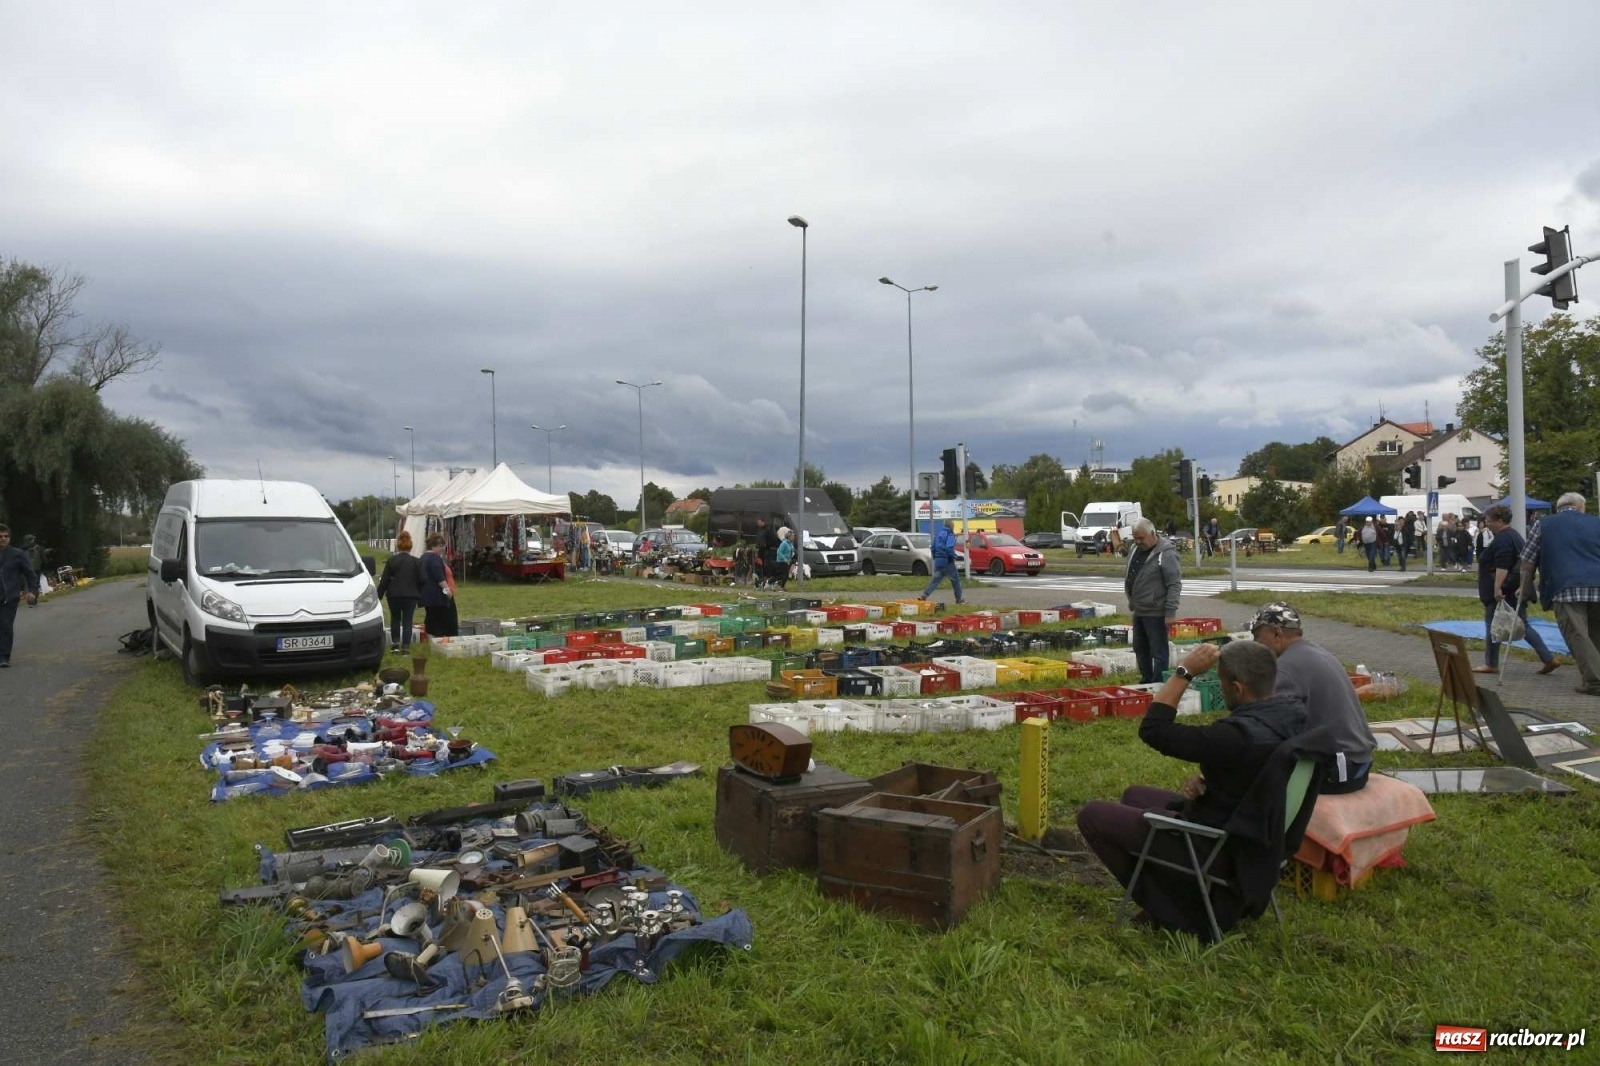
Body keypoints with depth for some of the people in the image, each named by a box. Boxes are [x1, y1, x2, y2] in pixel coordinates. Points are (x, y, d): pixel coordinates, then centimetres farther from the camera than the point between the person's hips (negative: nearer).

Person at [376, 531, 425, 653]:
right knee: (407, 621, 3)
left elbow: (384, 580, -2)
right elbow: (421, 580, -2)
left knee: (395, 619, 19)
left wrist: (378, 596, 6)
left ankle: (395, 642, 15)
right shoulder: (417, 562, -2)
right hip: (411, 596, -1)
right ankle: (405, 646, -1)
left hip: (394, 595, 1)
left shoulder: (391, 560, -2)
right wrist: (420, 597, 5)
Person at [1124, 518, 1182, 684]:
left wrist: (1171, 612, -21)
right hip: (1138, 611, 9)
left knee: (1158, 652, -2)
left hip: (1156, 613, -9)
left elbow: (1175, 584, -19)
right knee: (1140, 648, 18)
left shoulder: (1166, 555, -17)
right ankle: (1146, 681, 31)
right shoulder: (1135, 550, 8)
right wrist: (1131, 601, 20)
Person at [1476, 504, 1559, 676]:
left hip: (1502, 592, -10)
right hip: (1516, 590, 10)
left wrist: (1497, 588, -30)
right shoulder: (1514, 535, 17)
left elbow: (1502, 566, -27)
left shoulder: (1502, 539, -16)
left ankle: (1491, 664, 6)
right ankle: (1548, 659, 5)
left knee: (1492, 626, 0)